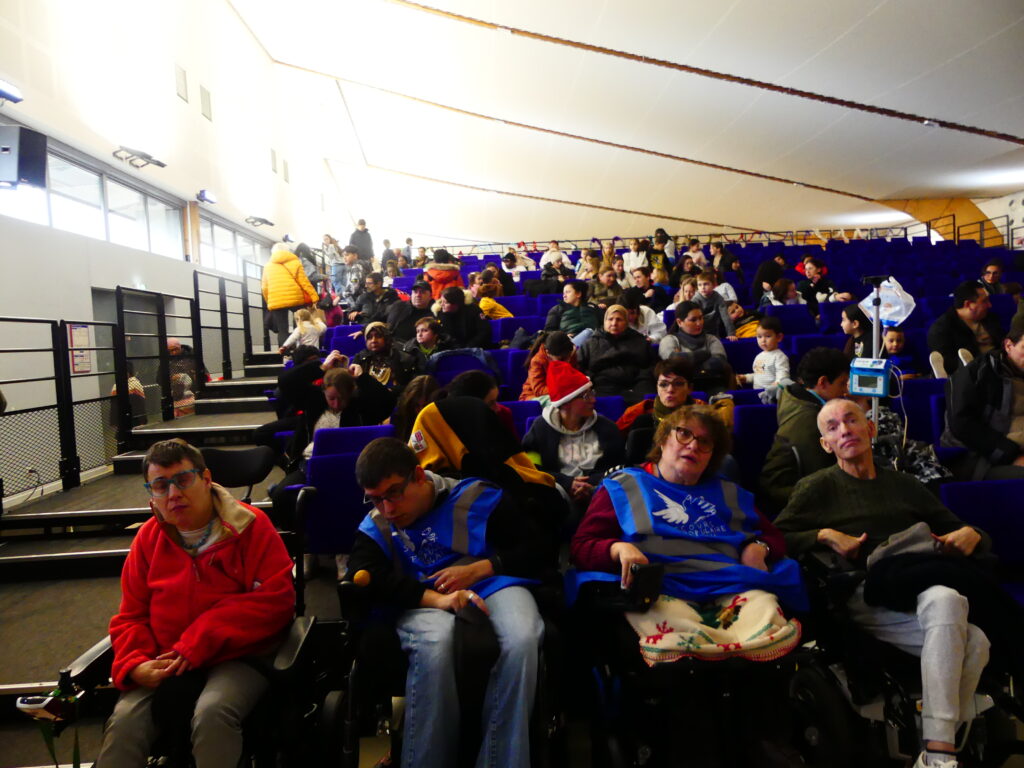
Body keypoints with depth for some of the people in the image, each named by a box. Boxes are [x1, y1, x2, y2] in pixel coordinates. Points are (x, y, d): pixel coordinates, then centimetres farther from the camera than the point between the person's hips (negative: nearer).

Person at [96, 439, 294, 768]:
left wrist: (198, 643, -17)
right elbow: (131, 617, 13)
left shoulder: (251, 526, -8)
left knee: (211, 713, -31)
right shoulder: (148, 537, 6)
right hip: (166, 664, 4)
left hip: (237, 657, -4)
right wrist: (135, 664, -9)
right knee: (124, 720, -21)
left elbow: (276, 600, -15)